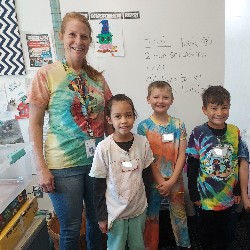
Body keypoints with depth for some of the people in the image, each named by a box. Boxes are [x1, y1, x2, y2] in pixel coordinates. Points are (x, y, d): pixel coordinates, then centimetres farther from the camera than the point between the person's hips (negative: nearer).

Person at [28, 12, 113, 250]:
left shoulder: (97, 77, 6)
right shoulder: (46, 74, -6)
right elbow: (35, 124, -6)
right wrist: (41, 167, -10)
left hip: (99, 161, 4)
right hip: (64, 165, -4)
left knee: (98, 221, 18)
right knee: (71, 228, 9)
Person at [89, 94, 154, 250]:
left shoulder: (143, 142, -7)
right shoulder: (104, 148, -16)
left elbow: (147, 174, 5)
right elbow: (99, 185, -9)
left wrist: (148, 205, 7)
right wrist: (102, 216, -5)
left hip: (139, 208, 3)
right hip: (115, 211, -3)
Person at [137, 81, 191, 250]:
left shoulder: (178, 125, -1)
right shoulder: (144, 126, -7)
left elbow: (182, 155, -4)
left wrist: (171, 181, -11)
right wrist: (160, 181, -12)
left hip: (175, 180, 2)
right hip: (153, 180, -1)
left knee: (180, 215, 13)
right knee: (151, 218, 11)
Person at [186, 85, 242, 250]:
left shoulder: (235, 132, -5)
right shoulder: (198, 134, -15)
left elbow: (238, 163, 4)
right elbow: (192, 167, -10)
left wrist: (238, 191, 6)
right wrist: (194, 195, -8)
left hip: (228, 196, 3)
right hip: (206, 197, -2)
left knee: (225, 230, 20)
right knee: (207, 230, 18)